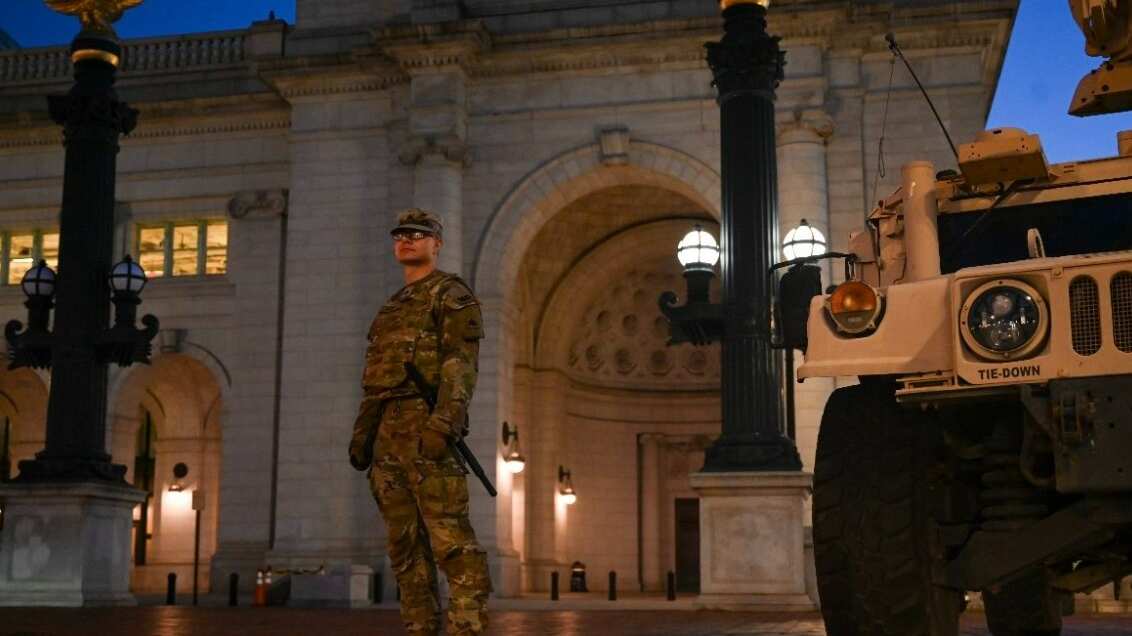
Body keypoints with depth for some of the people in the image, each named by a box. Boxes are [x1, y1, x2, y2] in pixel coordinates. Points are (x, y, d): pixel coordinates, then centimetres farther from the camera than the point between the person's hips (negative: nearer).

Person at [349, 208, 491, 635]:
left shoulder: (451, 295, 2)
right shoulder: (392, 307, 26)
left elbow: (461, 364, -11)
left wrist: (444, 422, -24)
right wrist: (362, 431, 17)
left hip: (425, 427, -8)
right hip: (388, 432, 8)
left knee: (449, 537, -13)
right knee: (404, 541, 6)